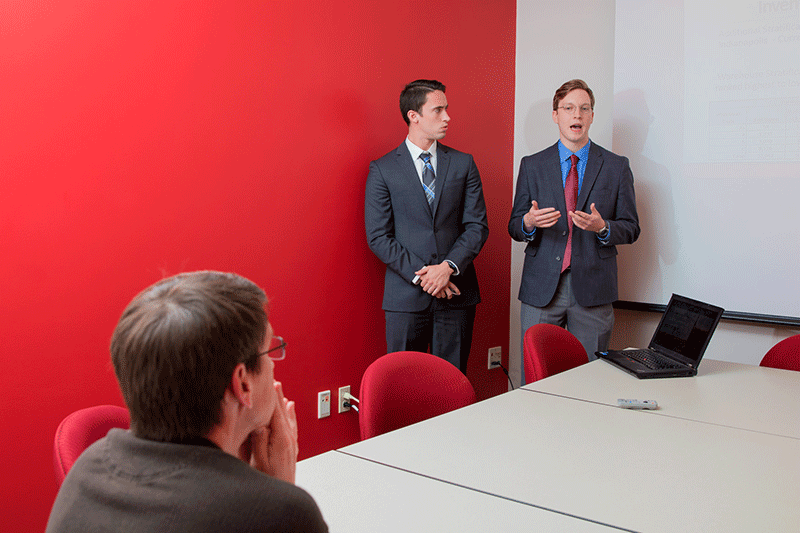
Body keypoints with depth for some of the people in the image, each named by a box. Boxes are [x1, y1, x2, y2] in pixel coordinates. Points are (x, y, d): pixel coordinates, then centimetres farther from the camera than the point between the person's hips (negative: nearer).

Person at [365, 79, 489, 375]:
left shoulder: (463, 164, 8)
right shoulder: (382, 170, 0)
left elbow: (477, 225, 3)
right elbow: (378, 237, -4)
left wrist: (449, 267, -13)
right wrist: (420, 274, -13)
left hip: (456, 293, 2)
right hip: (406, 297, -2)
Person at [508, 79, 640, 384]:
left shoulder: (616, 167, 6)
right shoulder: (532, 165, 8)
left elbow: (631, 228, 6)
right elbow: (514, 227, 8)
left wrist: (602, 227, -16)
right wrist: (529, 222, -16)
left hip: (593, 289, 0)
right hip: (541, 288, 1)